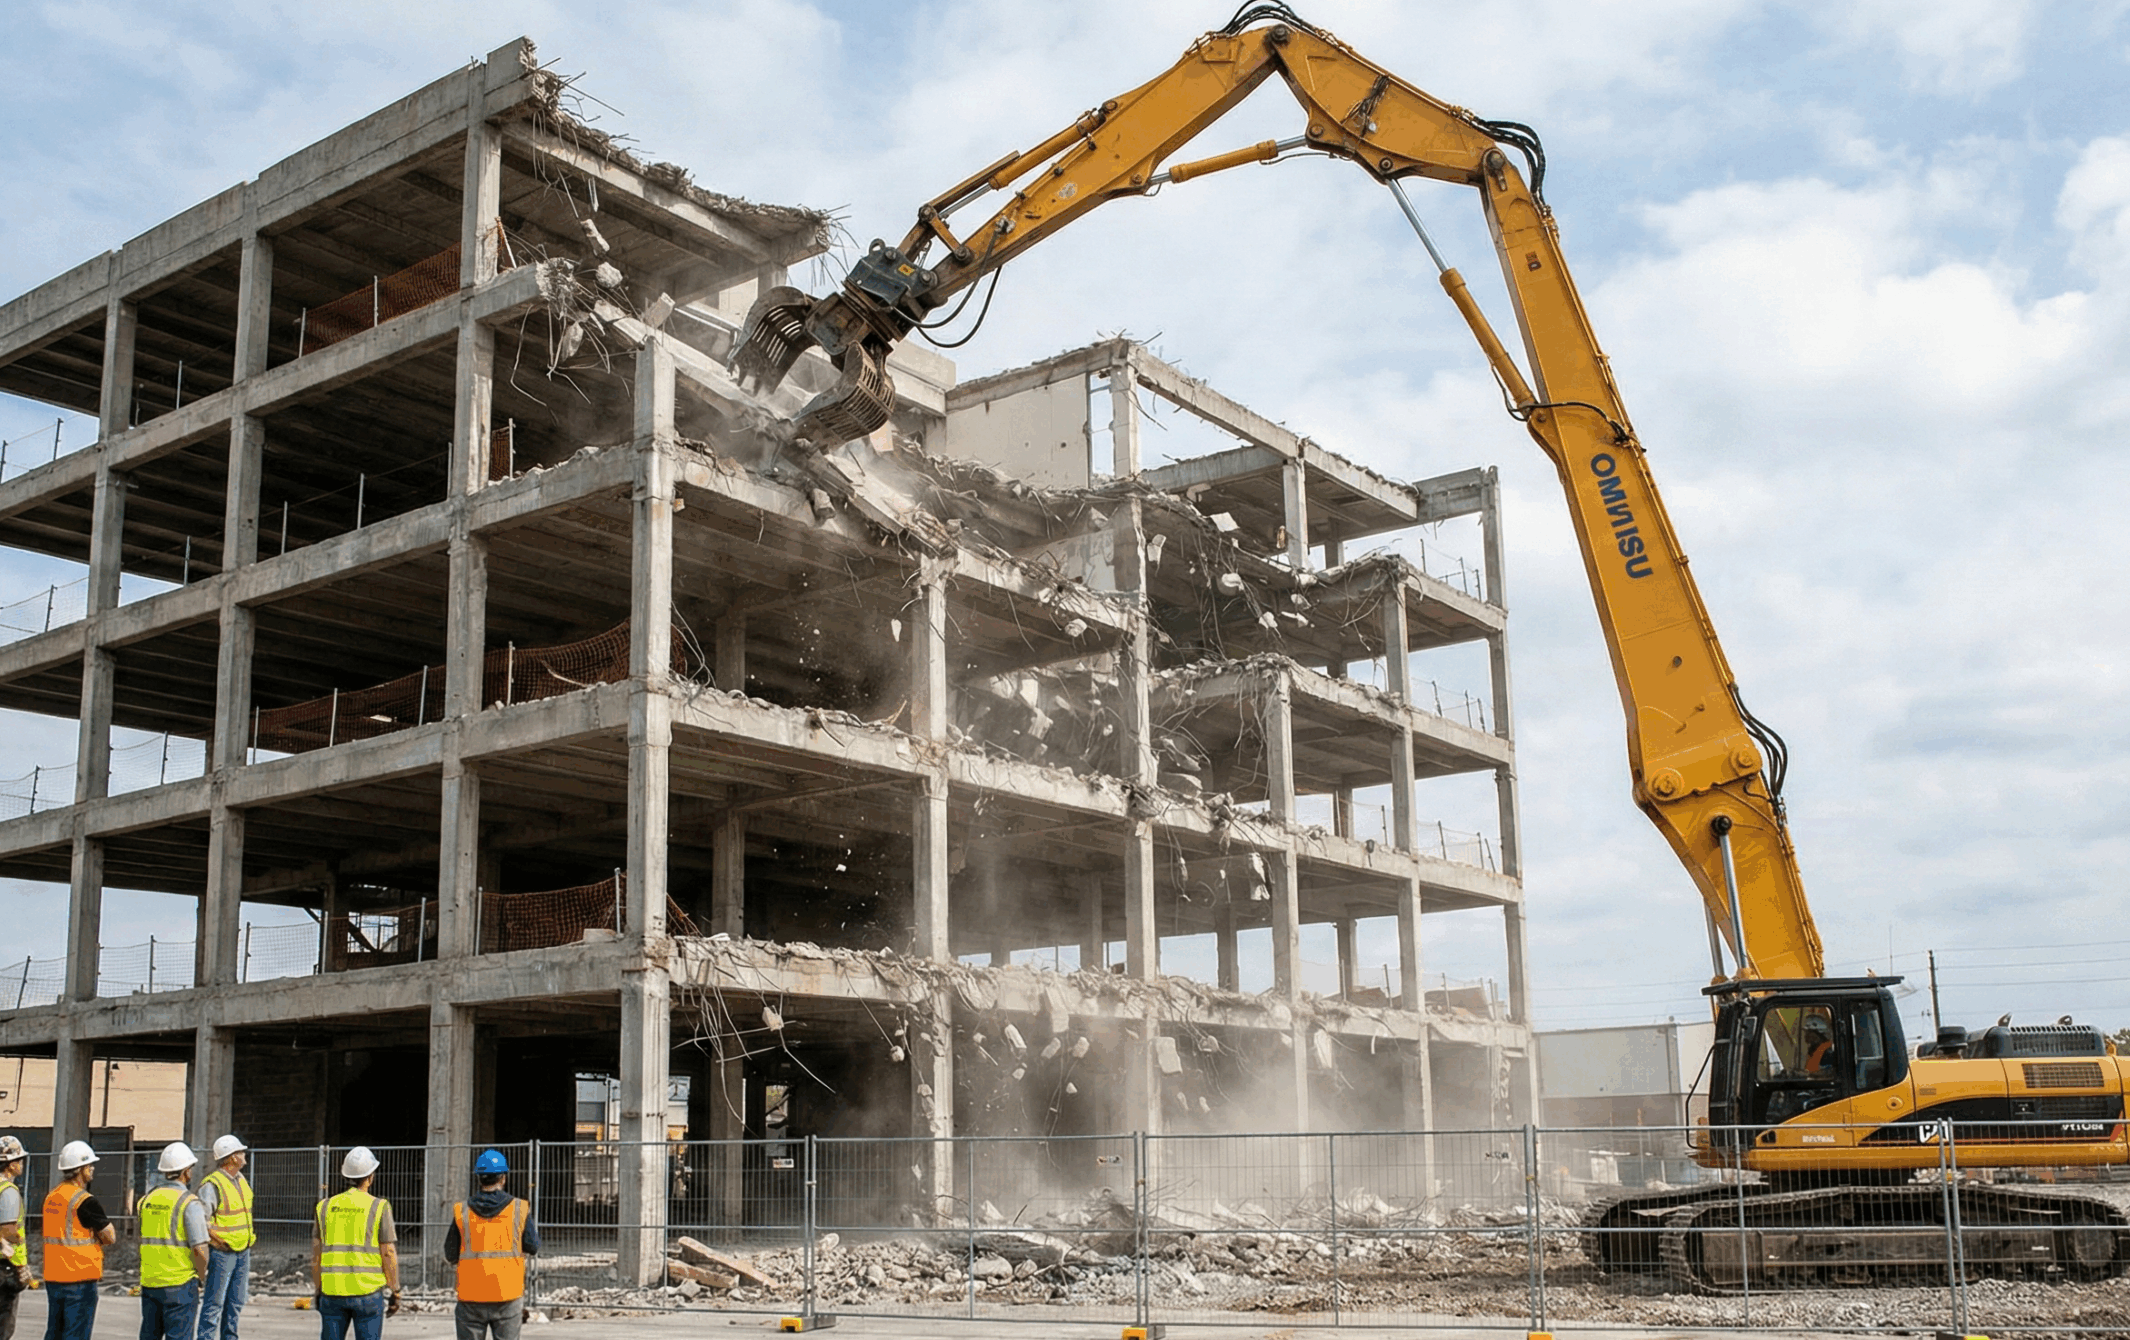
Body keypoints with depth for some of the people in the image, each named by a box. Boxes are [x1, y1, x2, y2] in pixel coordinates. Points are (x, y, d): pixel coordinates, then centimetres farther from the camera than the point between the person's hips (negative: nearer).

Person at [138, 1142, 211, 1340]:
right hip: (179, 1284, -6)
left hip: (149, 1282, 6)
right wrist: (201, 1276, 1)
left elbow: (143, 1241, 14)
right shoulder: (190, 1203, -13)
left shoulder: (148, 1199, 7)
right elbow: (200, 1250, -16)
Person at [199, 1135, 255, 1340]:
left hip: (243, 1251, 8)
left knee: (236, 1301, 13)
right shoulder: (212, 1184, -15)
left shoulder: (240, 1180, 13)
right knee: (214, 1302, -6)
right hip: (223, 1252, -8)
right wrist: (216, 1239, -17)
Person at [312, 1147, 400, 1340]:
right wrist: (395, 1292, 1)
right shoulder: (379, 1207, -4)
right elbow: (389, 1254, -6)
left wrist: (317, 1291, 16)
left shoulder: (326, 1207, 6)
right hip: (368, 1292, -3)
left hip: (332, 1293, 3)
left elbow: (316, 1254, 8)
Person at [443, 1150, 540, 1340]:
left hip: (471, 1298, 1)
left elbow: (450, 1256, 3)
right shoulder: (519, 1209, -3)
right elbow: (533, 1248, 3)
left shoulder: (462, 1211, -2)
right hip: (508, 1296, -1)